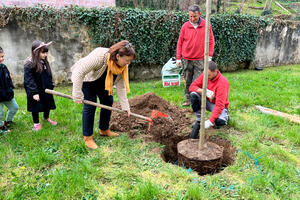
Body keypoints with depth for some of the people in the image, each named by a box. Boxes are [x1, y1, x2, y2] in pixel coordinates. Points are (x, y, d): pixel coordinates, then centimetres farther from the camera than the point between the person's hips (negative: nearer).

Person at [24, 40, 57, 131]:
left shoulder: (45, 62, 1)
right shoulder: (29, 64, -20)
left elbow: (49, 75, 10)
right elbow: (29, 80, -21)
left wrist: (51, 86, 10)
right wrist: (34, 92, -24)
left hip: (46, 89, 7)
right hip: (35, 91, -6)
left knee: (48, 104, 20)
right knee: (35, 107, 10)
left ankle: (46, 118, 45)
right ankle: (36, 123, 29)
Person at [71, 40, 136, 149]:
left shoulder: (123, 65, -20)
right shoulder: (99, 56, -42)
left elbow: (121, 86, -13)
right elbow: (79, 72, -38)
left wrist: (125, 106, -16)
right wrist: (77, 95, -35)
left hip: (102, 82, 7)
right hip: (86, 79, -6)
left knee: (108, 101, 4)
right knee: (90, 105, -12)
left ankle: (104, 130, 21)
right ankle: (87, 137, -1)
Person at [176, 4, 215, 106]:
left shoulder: (206, 25, 0)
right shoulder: (185, 26, 2)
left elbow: (211, 41, 5)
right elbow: (180, 43, 6)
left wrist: (209, 56, -1)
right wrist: (178, 58, 4)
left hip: (200, 60, -2)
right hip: (186, 59, 2)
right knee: (188, 81, 9)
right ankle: (188, 99, 20)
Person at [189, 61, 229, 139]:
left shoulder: (222, 82, -27)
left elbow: (219, 105, -31)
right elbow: (192, 86, -11)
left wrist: (210, 121, -37)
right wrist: (204, 91, -30)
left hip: (217, 105, -5)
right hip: (206, 101, 5)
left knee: (220, 121, -36)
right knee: (194, 94, -24)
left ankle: (225, 116, 6)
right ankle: (198, 121, -9)